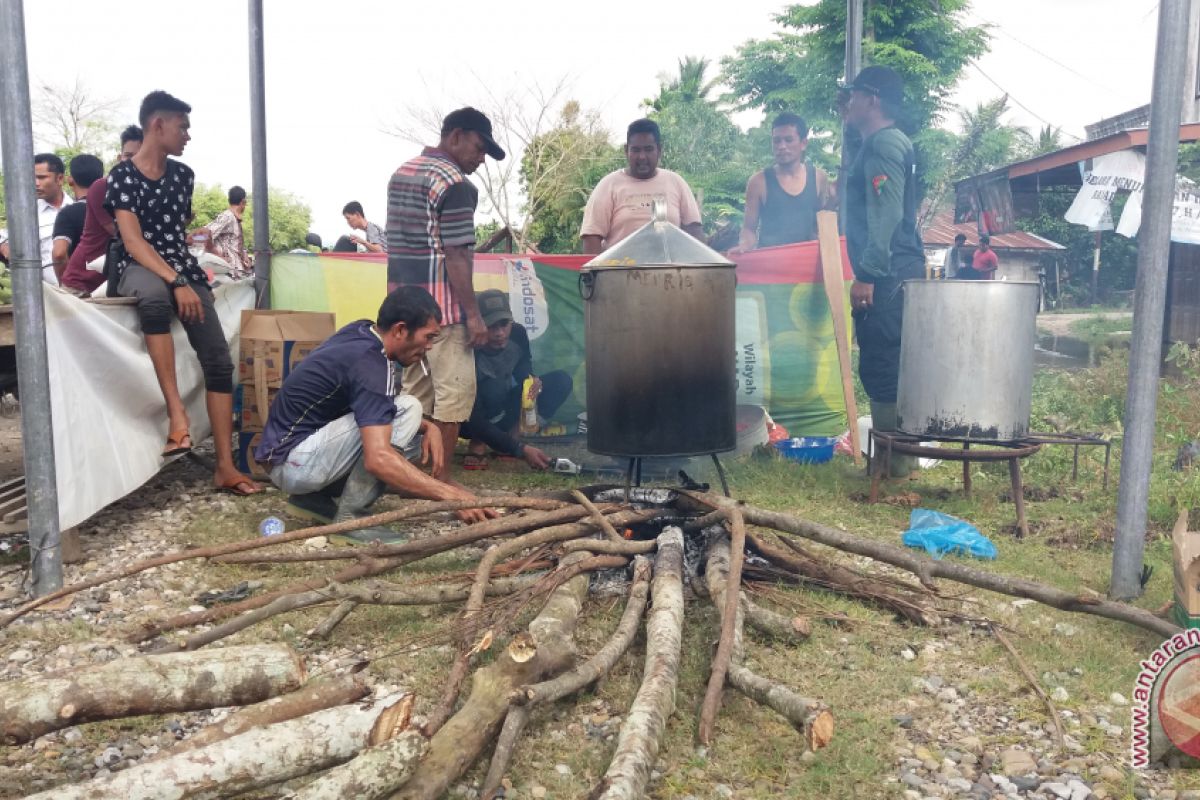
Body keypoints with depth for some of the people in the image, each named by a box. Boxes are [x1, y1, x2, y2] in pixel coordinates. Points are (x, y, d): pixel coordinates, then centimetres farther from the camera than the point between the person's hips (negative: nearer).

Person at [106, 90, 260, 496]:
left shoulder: (183, 174, 11)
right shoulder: (122, 176, -6)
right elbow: (133, 241, -16)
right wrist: (176, 283, -26)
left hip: (182, 266, 5)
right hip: (138, 268, -5)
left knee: (219, 359, -12)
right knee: (155, 295, -43)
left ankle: (225, 466, -11)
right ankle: (177, 412, -38)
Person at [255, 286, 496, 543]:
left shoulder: (361, 332, 3)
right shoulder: (368, 364, -24)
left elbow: (376, 410, 16)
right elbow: (378, 459, -36)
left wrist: (428, 427, -3)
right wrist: (450, 494, -34)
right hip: (294, 460, -9)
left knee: (417, 440, 8)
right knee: (406, 409, -20)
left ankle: (315, 496, 9)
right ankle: (350, 516, -14)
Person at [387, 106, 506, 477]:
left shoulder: (401, 173, 17)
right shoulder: (455, 184, -12)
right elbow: (455, 257, -17)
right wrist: (473, 314, -14)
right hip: (441, 308, -9)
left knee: (416, 392, 14)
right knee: (455, 391, -3)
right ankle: (436, 481, -2)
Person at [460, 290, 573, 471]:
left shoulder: (517, 333, -16)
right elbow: (475, 420, -33)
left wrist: (532, 380, -18)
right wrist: (521, 449, -40)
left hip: (502, 412, 6)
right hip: (470, 419, -6)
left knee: (561, 381, -10)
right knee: (494, 389, -37)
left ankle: (511, 432, -10)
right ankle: (478, 444, -15)